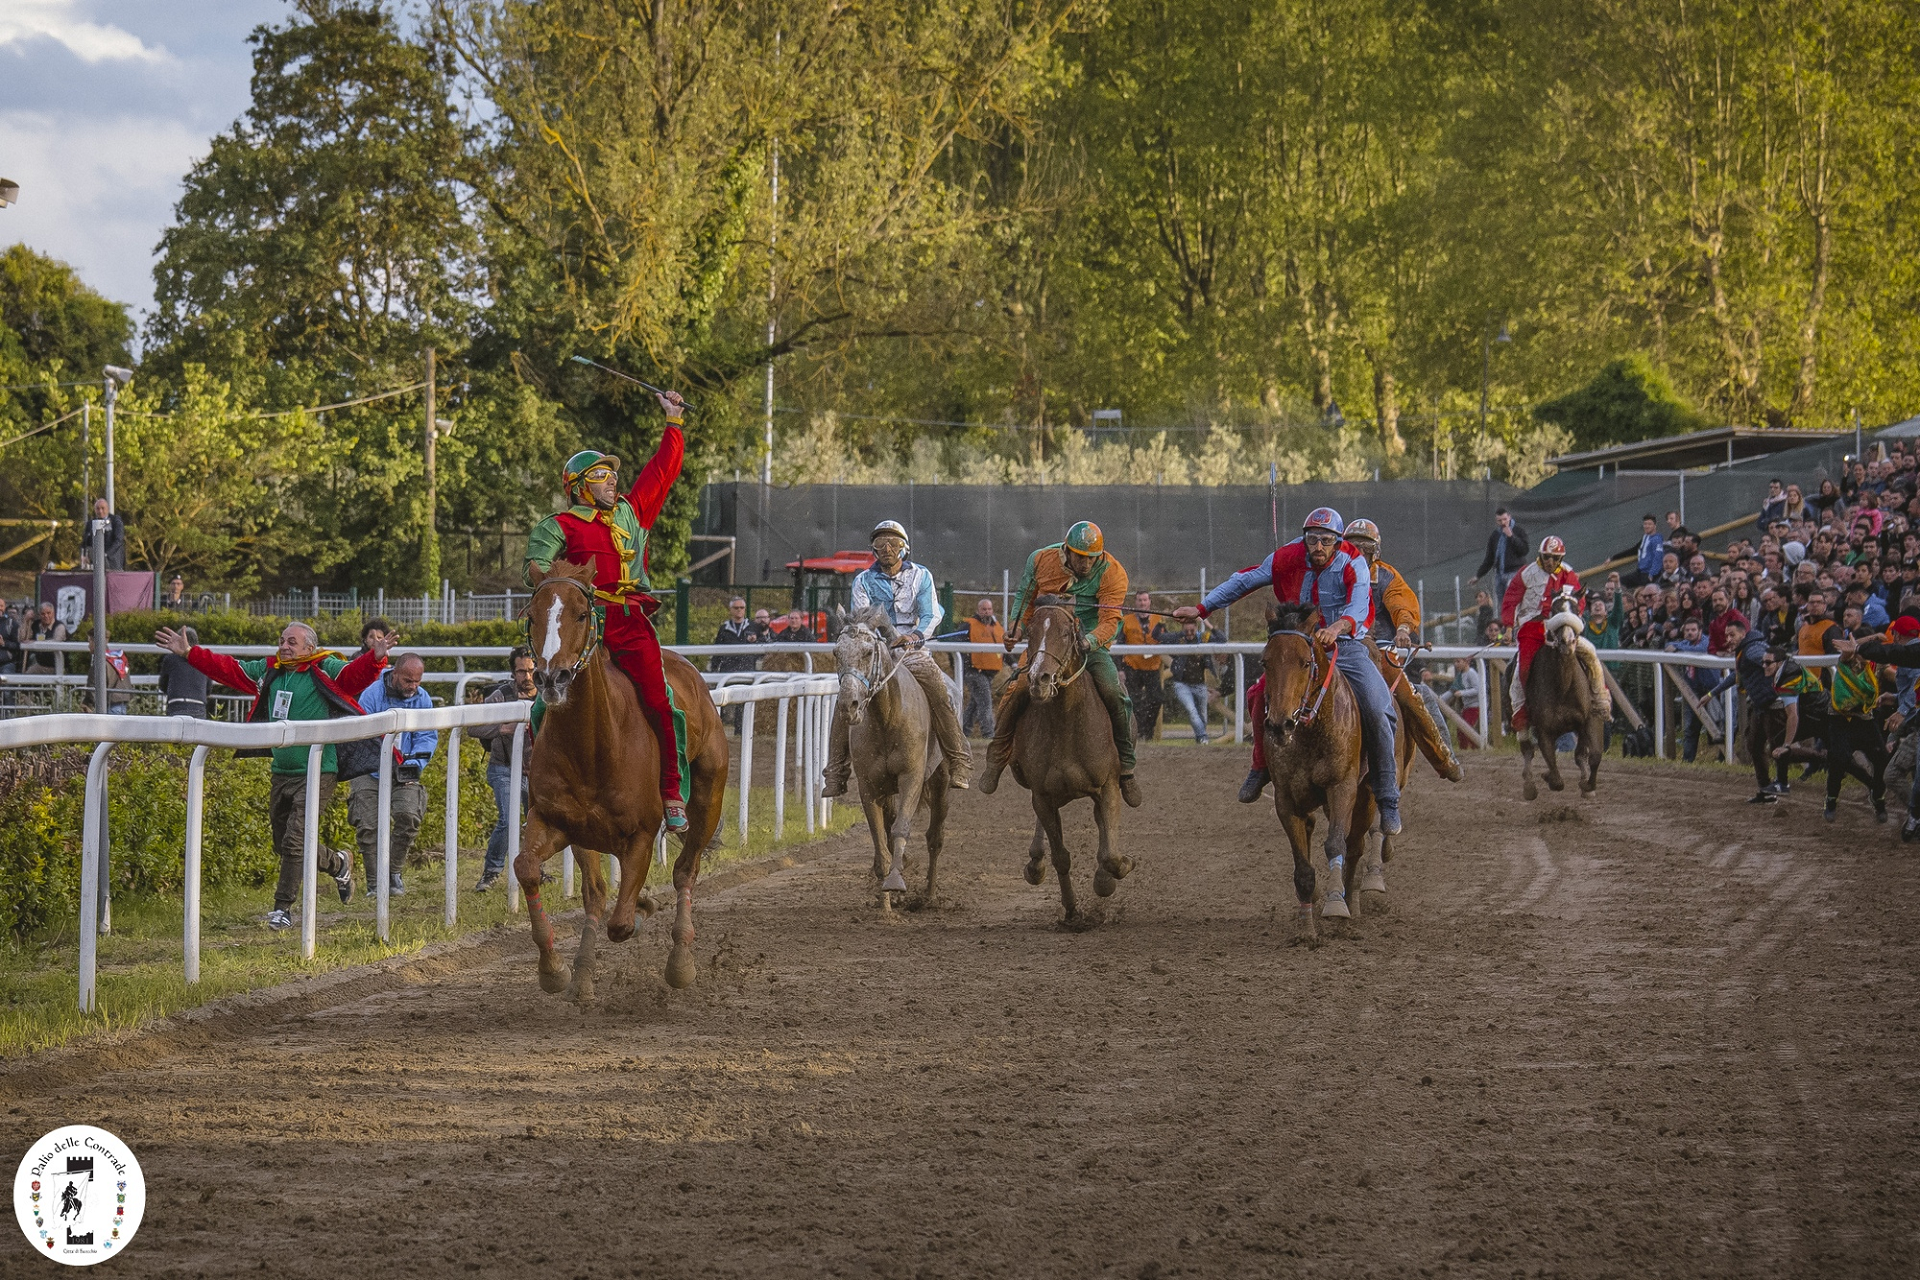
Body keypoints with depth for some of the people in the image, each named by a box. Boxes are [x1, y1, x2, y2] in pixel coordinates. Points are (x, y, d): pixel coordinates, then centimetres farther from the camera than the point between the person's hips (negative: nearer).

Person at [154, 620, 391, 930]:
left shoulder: (326, 672, -7)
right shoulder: (268, 671, 11)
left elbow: (356, 673, -22)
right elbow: (226, 668, 17)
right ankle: (338, 864, 39)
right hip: (281, 773, 7)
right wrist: (189, 653, 13)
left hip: (317, 774, -7)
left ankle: (283, 909, -1)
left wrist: (375, 659, -42)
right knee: (284, 845, 15)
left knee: (294, 842, -13)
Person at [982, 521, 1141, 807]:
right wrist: (1017, 629, -3)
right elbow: (1025, 600, 11)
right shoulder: (1040, 560, -6)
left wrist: (1087, 642, -38)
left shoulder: (1113, 573, -13)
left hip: (1092, 644, -1)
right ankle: (996, 760, -5)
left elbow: (1110, 621, -19)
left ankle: (1126, 769, -7)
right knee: (1016, 691, -23)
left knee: (1115, 695, -24)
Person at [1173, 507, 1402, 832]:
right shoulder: (1289, 559, -8)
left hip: (1346, 647, -3)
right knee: (1262, 695, -19)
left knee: (1377, 713, -21)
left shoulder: (1353, 565, -17)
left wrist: (1338, 627, -57)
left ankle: (1388, 801, -10)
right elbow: (1244, 582, 3)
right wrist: (1201, 609, 3)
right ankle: (1261, 766, 10)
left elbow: (1359, 607, -35)